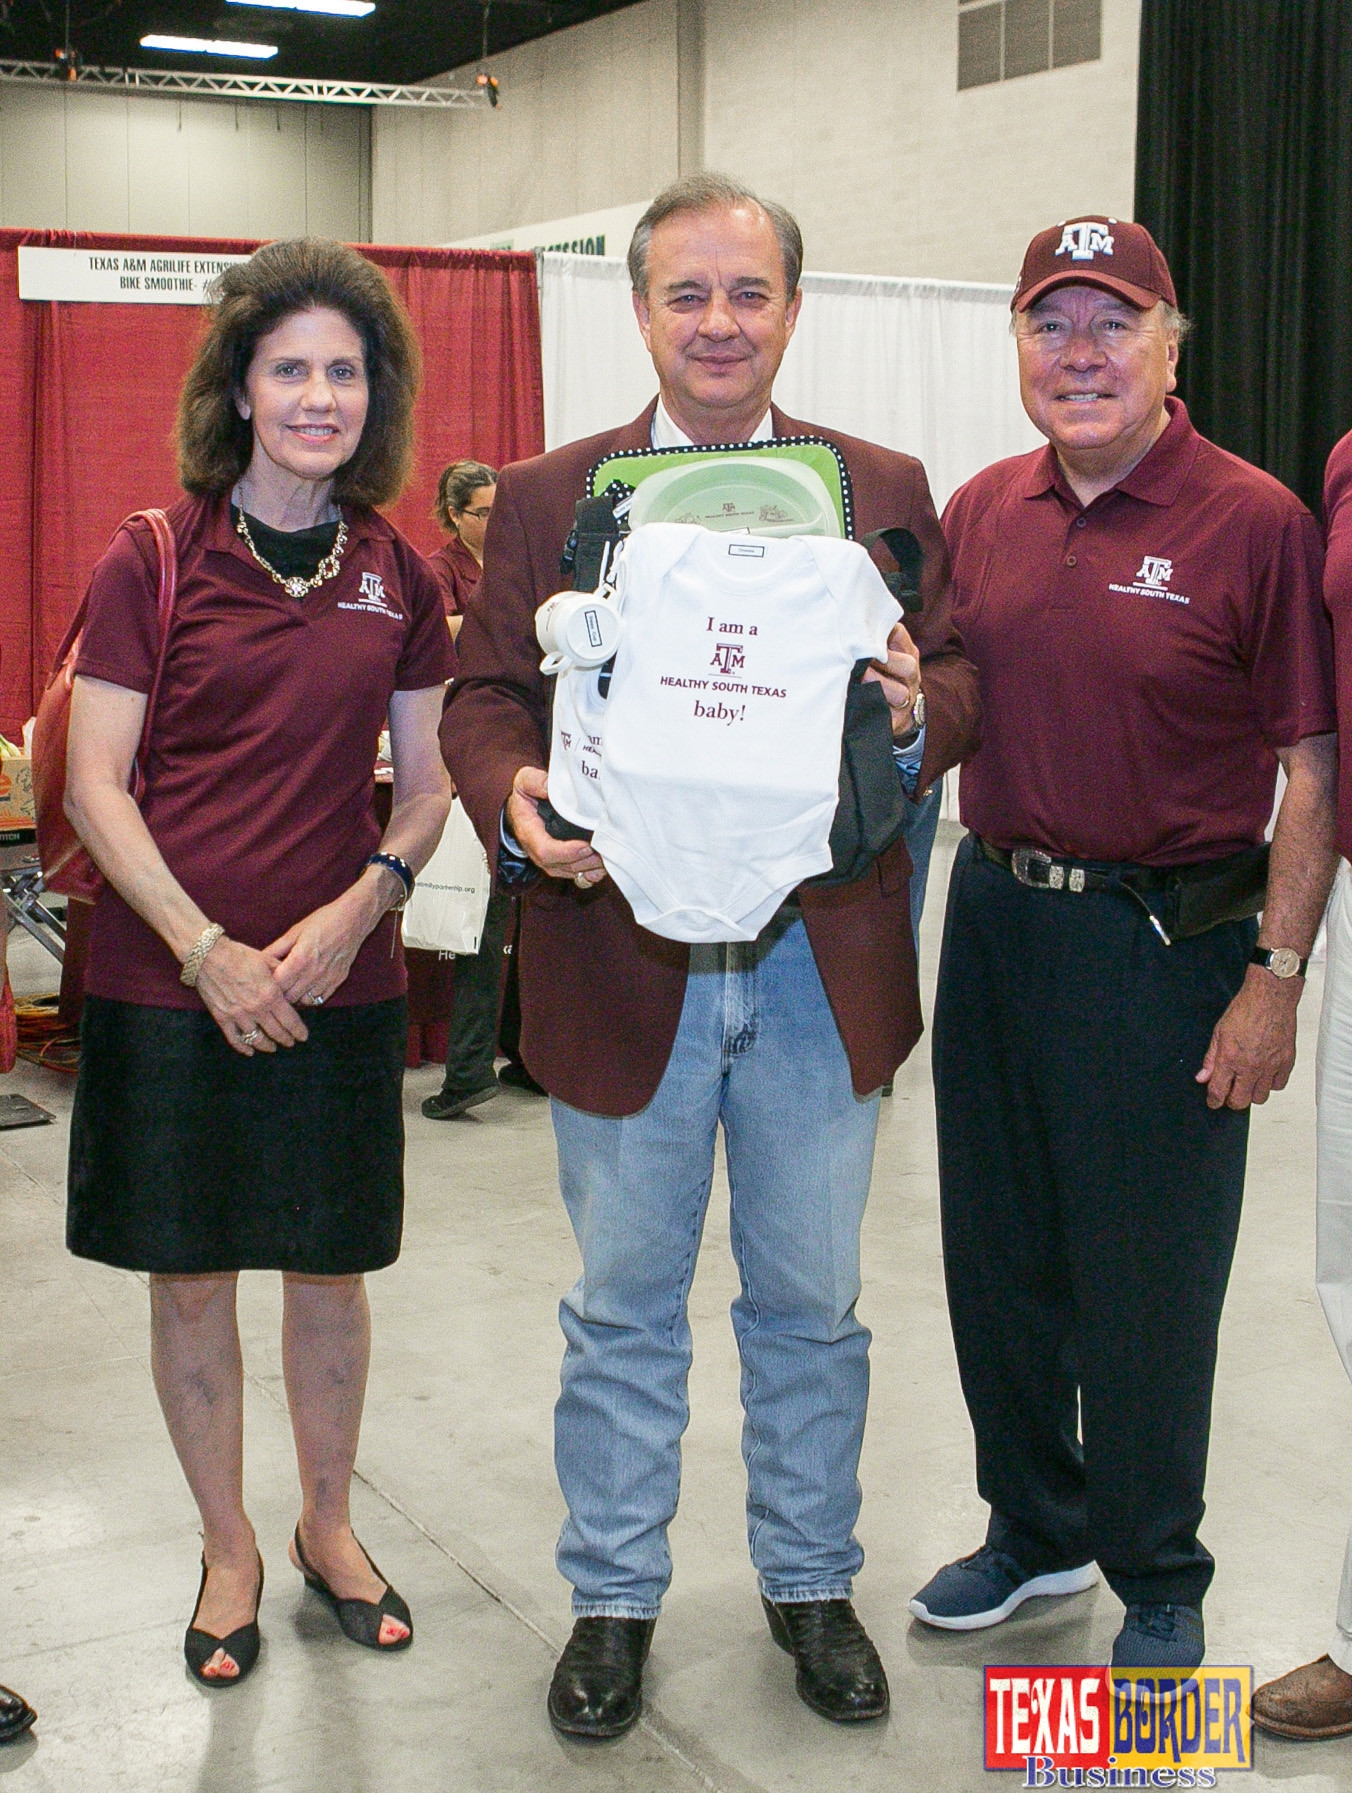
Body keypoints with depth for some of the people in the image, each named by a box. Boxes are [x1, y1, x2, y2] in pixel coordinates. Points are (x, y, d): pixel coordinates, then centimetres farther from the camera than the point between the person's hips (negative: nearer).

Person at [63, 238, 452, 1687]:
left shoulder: (397, 576, 5)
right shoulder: (152, 560, -5)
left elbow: (425, 783, 9)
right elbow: (94, 787, -7)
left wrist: (356, 907, -8)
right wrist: (207, 950, -15)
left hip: (340, 985, 3)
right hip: (170, 978, -2)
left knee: (330, 1268, 12)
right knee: (191, 1274, 8)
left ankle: (327, 1526, 34)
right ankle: (227, 1551, 29)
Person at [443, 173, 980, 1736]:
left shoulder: (886, 488, 5)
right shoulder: (544, 498, 3)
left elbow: (955, 680, 4)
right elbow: (484, 695, 0)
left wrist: (918, 711, -20)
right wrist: (515, 797, -21)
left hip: (821, 966, 1)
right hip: (624, 959, 0)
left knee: (810, 1302, 14)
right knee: (623, 1307, 12)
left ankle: (810, 1582, 34)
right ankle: (612, 1599, 30)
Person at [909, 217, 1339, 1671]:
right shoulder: (982, 511, 7)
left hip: (1162, 937, -5)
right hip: (994, 916, 5)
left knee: (1148, 1280, 5)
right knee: (998, 1257, 15)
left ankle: (1157, 1579, 27)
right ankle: (1035, 1525, 37)